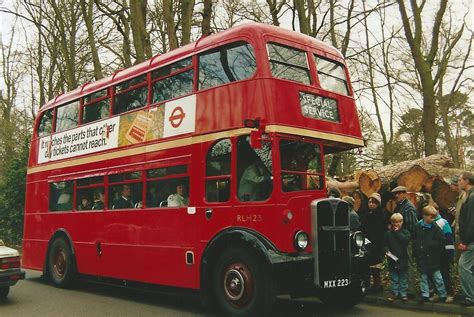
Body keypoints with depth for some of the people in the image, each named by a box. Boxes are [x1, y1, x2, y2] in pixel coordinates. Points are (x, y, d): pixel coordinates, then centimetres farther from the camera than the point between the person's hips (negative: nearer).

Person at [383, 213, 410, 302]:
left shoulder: (405, 232, 2)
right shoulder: (388, 233, 4)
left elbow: (406, 240, -17)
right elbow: (385, 245, 5)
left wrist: (398, 232, -12)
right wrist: (386, 250, -14)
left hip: (403, 259, 0)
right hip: (392, 259, 1)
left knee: (403, 278, 9)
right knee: (394, 278, 8)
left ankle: (403, 293, 18)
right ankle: (394, 293, 17)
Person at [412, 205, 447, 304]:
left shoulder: (435, 227, -7)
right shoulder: (417, 226, 0)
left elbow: (442, 240, -9)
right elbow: (413, 239, 9)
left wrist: (431, 245, -13)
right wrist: (416, 249, 1)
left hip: (433, 257, -3)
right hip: (421, 257, 3)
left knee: (437, 277, 4)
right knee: (423, 277, 11)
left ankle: (443, 295, 17)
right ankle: (425, 295, 21)